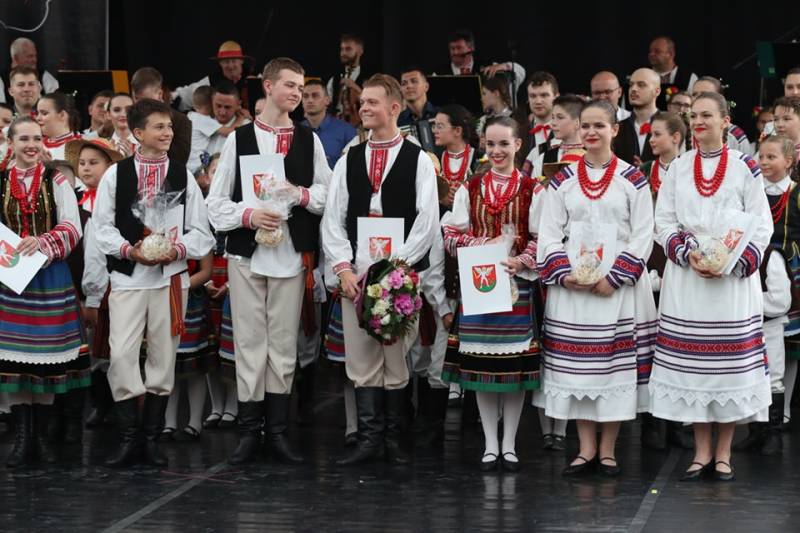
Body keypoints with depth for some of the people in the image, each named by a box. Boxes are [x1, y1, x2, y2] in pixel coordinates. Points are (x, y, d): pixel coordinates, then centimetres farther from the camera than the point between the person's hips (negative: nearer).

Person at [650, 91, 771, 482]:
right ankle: (702, 452, 10)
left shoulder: (745, 168, 2)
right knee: (690, 362, 1)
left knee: (731, 362, -1)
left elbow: (760, 226, -2)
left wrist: (732, 263, -15)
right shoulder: (677, 169, 10)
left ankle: (723, 453, 8)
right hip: (686, 278, 2)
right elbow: (665, 222, 7)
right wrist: (689, 255, -11)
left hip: (734, 279, -2)